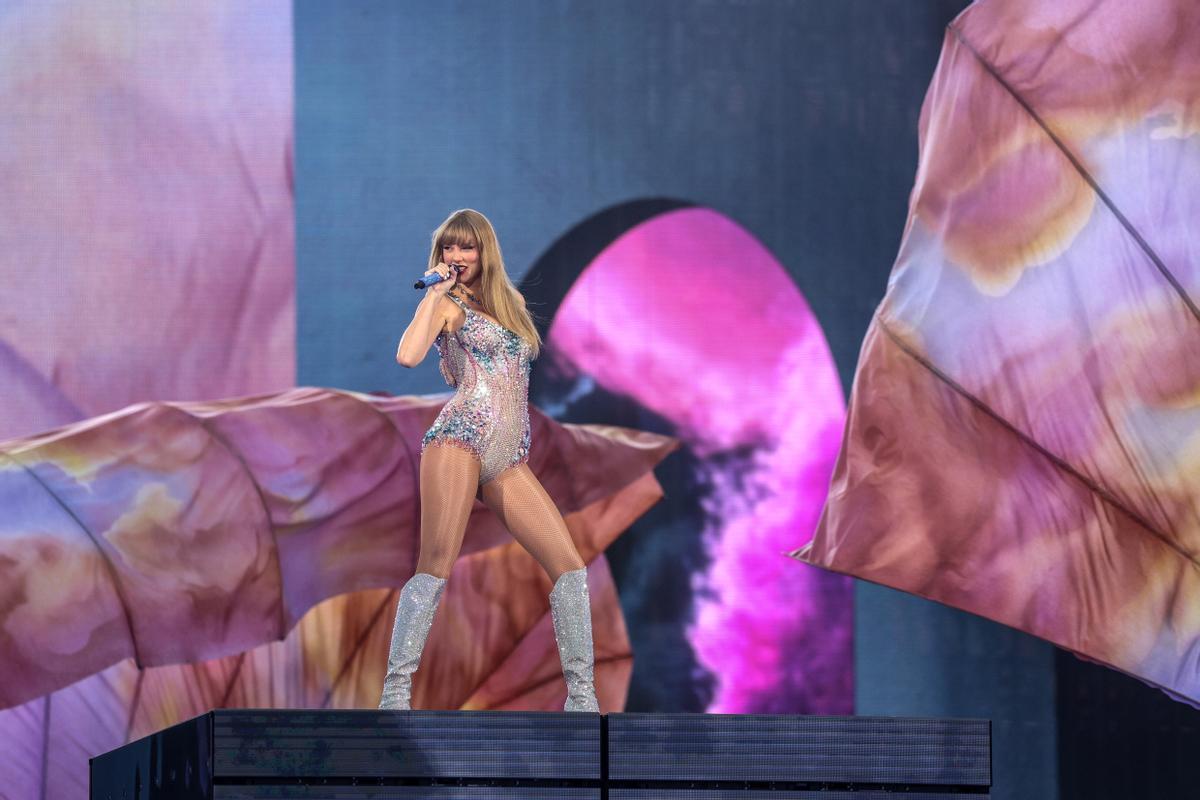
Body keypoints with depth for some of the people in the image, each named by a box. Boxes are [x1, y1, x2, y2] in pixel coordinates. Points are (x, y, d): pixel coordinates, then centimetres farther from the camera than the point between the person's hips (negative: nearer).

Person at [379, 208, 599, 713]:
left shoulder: (509, 302, 24)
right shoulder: (448, 305, 7)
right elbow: (408, 355, -12)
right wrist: (434, 293, -5)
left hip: (509, 458, 6)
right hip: (461, 438, -6)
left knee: (569, 565, -3)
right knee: (437, 565, -18)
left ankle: (582, 696, 0)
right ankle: (395, 691, -18)